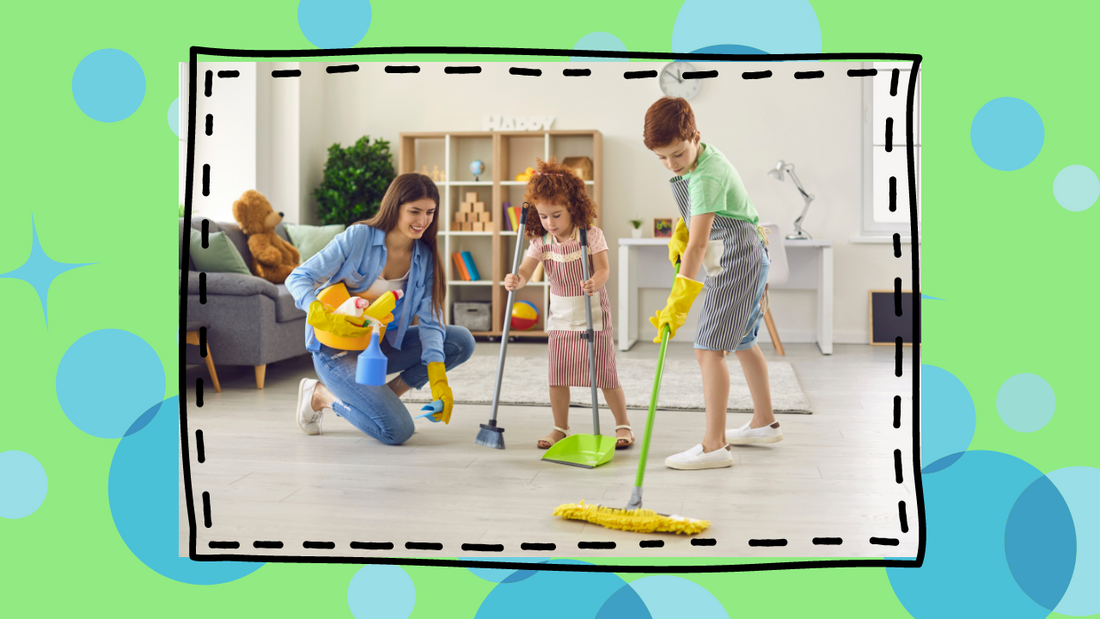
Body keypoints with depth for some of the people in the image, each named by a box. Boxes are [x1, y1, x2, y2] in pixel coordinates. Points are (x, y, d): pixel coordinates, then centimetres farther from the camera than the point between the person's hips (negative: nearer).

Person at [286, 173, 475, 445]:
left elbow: (429, 320, -8)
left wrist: (438, 377, -22)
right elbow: (298, 278, -16)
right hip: (337, 349, -6)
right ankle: (321, 394, 3)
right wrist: (325, 318, -35)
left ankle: (386, 396, 2)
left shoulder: (425, 257, -2)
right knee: (397, 431, -21)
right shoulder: (358, 237, -17)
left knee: (462, 341, -10)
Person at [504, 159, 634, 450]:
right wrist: (515, 280, -37)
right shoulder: (541, 241, -4)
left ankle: (623, 425, 17)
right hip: (560, 316, 3)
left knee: (604, 374, 0)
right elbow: (526, 271, -14)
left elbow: (603, 268, -16)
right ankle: (560, 429, 21)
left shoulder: (591, 235, -11)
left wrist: (595, 283, -38)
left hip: (593, 313, -3)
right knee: (557, 375, 5)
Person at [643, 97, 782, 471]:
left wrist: (679, 301, -33)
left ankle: (714, 446, -15)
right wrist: (680, 231, 6)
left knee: (709, 349, -15)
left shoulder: (707, 177, -26)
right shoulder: (700, 157, 4)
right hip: (742, 260, 11)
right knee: (742, 341, 22)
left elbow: (698, 243, -31)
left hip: (738, 260, -11)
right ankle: (764, 423, 37)